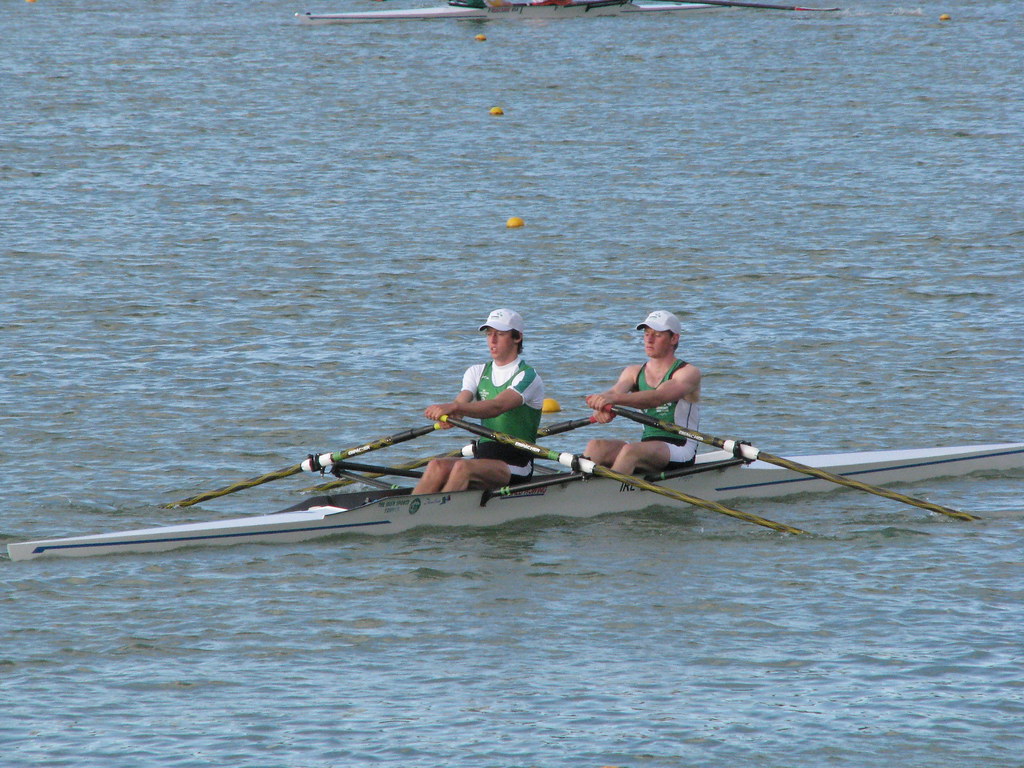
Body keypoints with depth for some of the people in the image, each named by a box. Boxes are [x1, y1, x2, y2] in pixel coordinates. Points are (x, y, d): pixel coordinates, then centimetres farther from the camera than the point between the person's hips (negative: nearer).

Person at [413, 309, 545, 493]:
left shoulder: (528, 377, -7)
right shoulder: (477, 373, 15)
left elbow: (497, 407, -25)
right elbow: (461, 402, -4)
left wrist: (454, 407, -40)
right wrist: (447, 414, -31)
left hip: (515, 468, -6)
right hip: (483, 457, 6)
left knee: (463, 468, -33)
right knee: (438, 466, -23)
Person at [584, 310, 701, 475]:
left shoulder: (689, 373, -5)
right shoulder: (634, 372, 15)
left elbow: (658, 398, -24)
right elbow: (615, 391, -7)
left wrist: (614, 399, -40)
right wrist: (602, 407, -33)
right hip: (646, 446, 6)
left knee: (630, 450, -34)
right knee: (596, 446, -19)